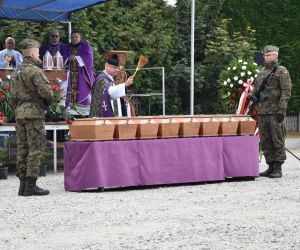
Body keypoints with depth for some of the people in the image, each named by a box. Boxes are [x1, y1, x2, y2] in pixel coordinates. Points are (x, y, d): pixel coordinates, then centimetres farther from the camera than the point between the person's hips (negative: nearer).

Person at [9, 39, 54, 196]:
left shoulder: (15, 73, 16)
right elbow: (46, 90, -19)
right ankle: (31, 185, -5)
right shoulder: (35, 71, -10)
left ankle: (23, 184, 13)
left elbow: (11, 99, 16)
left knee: (22, 149, 10)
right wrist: (50, 100, 0)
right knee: (35, 149, -5)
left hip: (19, 114, 8)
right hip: (34, 113, -8)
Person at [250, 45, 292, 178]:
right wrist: (253, 95, 8)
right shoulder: (262, 72, 17)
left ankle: (278, 169, 0)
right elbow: (255, 88, 28)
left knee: (278, 141, -4)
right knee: (265, 141, 9)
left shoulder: (282, 71, -4)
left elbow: (286, 91, -11)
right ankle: (271, 167, 16)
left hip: (275, 112, -7)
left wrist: (281, 110, -17)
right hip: (262, 112, 7)